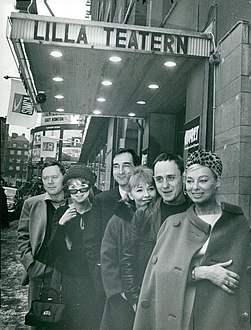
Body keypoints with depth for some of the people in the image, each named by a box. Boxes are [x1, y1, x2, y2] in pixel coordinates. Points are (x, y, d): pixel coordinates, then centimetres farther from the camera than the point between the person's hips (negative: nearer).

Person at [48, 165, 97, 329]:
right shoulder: (61, 213, 2)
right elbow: (53, 250, -3)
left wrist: (72, 246, -6)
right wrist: (61, 223, -17)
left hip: (92, 279, 0)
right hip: (67, 280, 1)